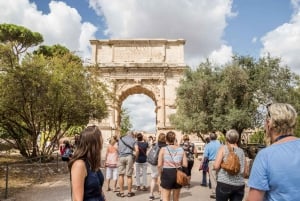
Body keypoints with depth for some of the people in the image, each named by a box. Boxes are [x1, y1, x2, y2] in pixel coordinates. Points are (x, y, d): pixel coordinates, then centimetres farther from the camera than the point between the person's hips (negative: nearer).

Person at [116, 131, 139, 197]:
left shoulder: (120, 139, 18)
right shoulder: (133, 140, 9)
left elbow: (118, 149, 19)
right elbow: (137, 150, -3)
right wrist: (135, 157, 7)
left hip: (121, 157, 2)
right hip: (129, 157, -2)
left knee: (121, 175, 7)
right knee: (129, 176, 4)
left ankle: (121, 192, 10)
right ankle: (129, 192, 13)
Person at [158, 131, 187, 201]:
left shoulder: (163, 149, -6)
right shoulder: (181, 149, 2)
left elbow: (159, 165, -11)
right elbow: (185, 164, -1)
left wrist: (161, 173, 5)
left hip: (166, 174, -3)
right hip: (178, 174, 4)